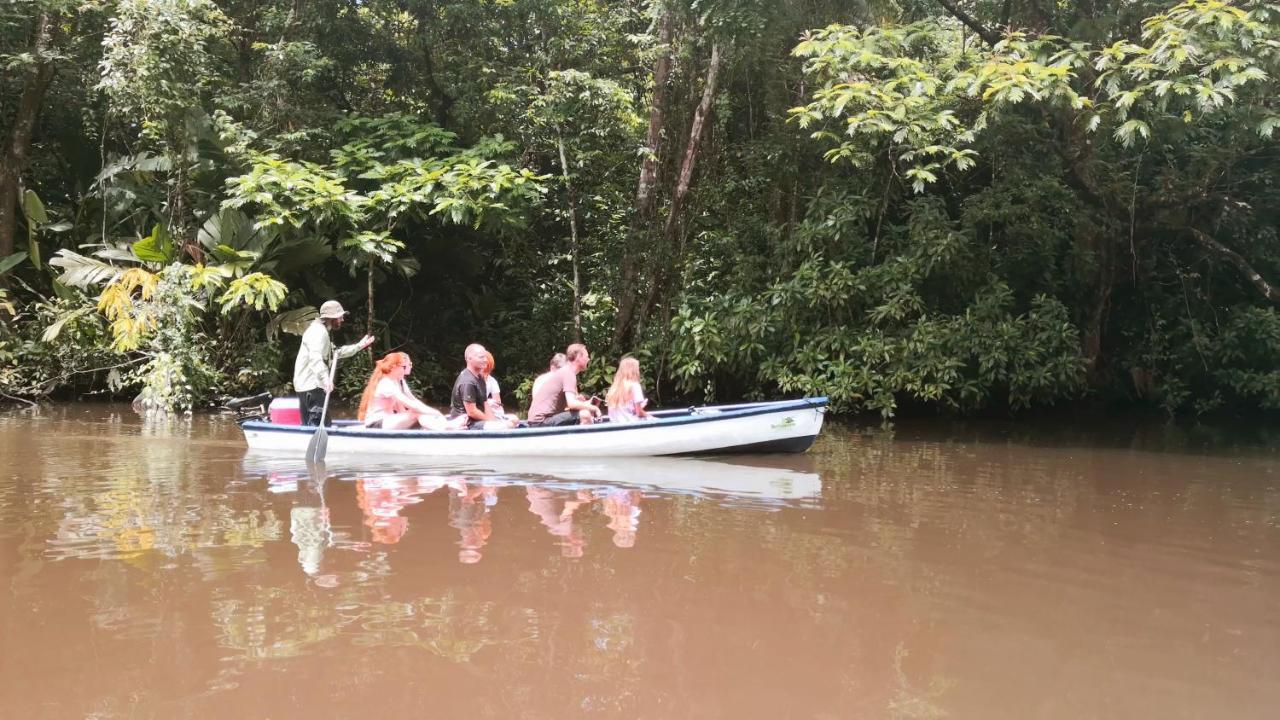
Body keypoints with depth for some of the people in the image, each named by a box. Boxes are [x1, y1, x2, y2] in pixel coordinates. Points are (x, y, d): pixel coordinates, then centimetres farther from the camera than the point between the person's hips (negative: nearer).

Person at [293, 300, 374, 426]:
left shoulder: (322, 331, 22)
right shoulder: (318, 331, -14)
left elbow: (337, 352, 35)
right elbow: (315, 356, -31)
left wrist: (359, 346, 27)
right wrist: (325, 377, -44)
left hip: (311, 384, 11)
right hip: (311, 386, -11)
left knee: (310, 424, 13)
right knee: (317, 423, -15)